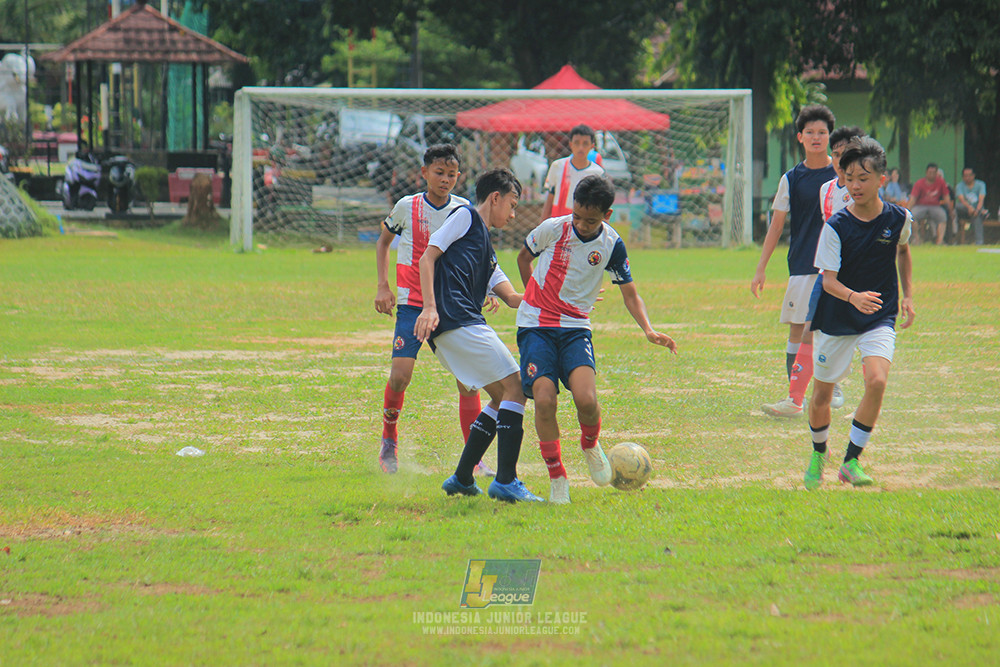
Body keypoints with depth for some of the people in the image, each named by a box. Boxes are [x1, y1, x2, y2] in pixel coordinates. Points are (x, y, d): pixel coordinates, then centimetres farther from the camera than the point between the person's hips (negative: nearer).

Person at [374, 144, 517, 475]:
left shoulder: (464, 210, 1)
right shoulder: (407, 207, -2)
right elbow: (384, 240, 15)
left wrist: (492, 290, -9)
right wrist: (383, 287, 6)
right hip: (413, 304, -1)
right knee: (400, 375, -14)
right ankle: (389, 438, 12)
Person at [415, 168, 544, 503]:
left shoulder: (487, 249, 29)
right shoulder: (465, 217, 3)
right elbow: (428, 257, -7)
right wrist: (430, 307, -19)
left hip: (464, 324, 10)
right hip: (456, 320, -10)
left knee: (503, 397, 13)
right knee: (515, 386, -11)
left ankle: (462, 479, 14)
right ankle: (505, 480, -17)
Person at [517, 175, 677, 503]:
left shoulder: (612, 245, -3)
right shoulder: (553, 228, -7)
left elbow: (630, 294, 6)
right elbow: (524, 257, 13)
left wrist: (648, 330, -9)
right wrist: (537, 299, 10)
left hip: (576, 328, 1)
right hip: (535, 326, -1)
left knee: (586, 399, -22)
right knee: (544, 400, -19)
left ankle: (590, 446, 14)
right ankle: (557, 479, -1)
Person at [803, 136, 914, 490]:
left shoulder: (898, 218, -7)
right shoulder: (836, 226, -16)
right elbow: (828, 279, -19)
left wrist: (907, 295, 13)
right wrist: (854, 297, -39)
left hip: (880, 318, 1)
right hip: (836, 317, -1)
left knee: (876, 381, -23)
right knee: (821, 395, 8)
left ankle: (852, 461, -9)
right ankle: (818, 454, 38)